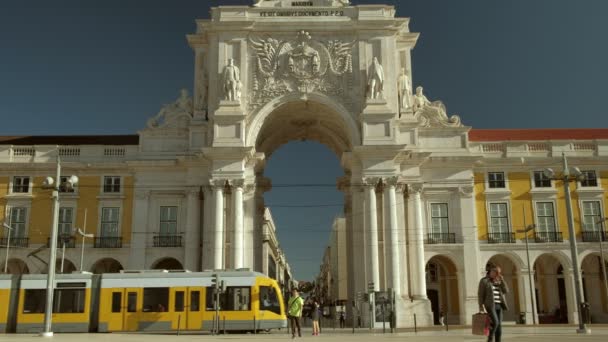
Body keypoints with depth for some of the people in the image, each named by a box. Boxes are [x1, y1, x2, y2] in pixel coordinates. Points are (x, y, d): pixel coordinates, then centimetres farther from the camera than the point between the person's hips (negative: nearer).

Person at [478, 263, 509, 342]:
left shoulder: (498, 281, 16)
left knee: (499, 325, 1)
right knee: (495, 322, -23)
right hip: (490, 305, -6)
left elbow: (506, 291, 3)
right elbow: (480, 294, -6)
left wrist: (501, 279, -4)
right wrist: (481, 307, -13)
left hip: (499, 305, 7)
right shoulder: (484, 281, -3)